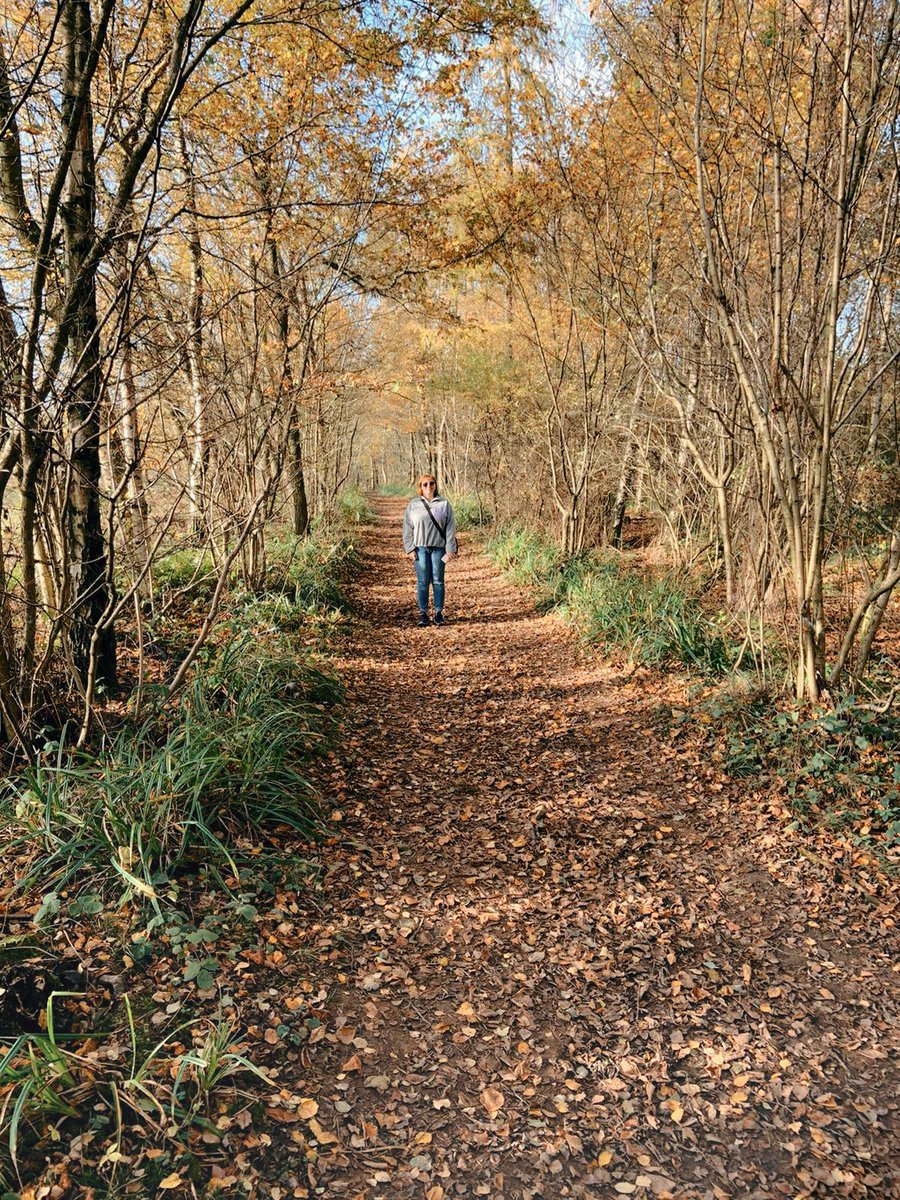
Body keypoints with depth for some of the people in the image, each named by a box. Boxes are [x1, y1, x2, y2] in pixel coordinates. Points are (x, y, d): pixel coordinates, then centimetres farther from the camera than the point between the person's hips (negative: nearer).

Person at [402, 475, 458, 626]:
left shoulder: (444, 504, 4)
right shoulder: (413, 504, 5)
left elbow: (450, 527, 2)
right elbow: (407, 528, 6)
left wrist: (450, 549, -4)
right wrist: (410, 549, -2)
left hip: (439, 547, 0)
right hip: (420, 547, 0)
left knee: (438, 581, 4)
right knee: (422, 581, 2)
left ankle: (439, 613, 11)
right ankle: (423, 613, 9)